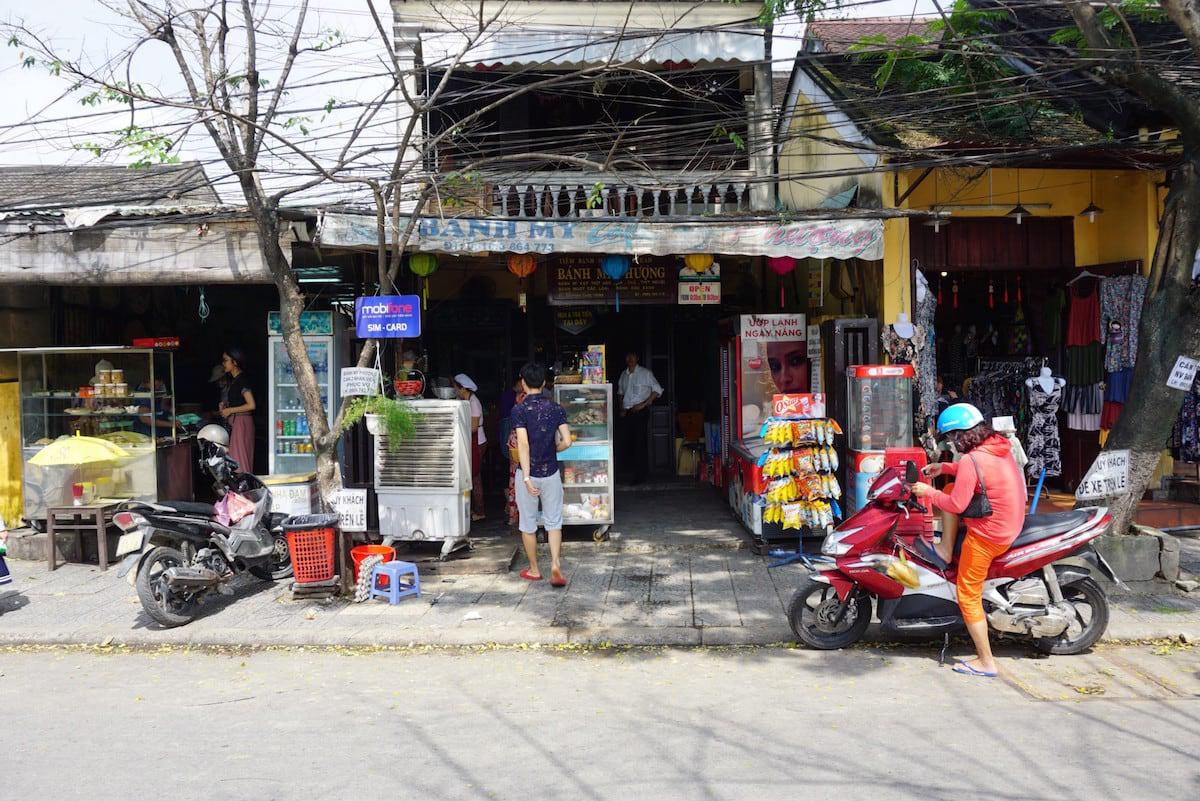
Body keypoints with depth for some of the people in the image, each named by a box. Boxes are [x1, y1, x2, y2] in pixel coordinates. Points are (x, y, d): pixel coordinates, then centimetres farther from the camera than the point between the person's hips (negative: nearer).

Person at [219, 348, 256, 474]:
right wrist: (224, 405, 8)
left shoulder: (242, 380, -14)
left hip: (241, 422, -9)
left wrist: (230, 410, -14)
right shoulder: (232, 380, 13)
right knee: (233, 458, 10)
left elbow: (251, 405, -21)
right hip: (232, 423, 9)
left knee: (239, 458, -6)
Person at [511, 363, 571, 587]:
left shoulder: (519, 409, -11)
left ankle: (534, 570, 22)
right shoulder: (556, 408, -1)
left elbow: (523, 444, -20)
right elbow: (566, 442, -8)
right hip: (551, 472, 2)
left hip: (528, 473, -2)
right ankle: (555, 564, -6)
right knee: (553, 522, 11)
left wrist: (526, 477, -22)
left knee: (528, 524, 12)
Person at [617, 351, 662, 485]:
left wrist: (643, 404, -11)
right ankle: (629, 468, 22)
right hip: (626, 413, 5)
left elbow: (658, 390, -6)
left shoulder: (645, 373, -4)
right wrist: (621, 408, 10)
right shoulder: (623, 374, 12)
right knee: (625, 442, 4)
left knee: (639, 443, -5)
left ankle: (640, 475, 1)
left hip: (640, 412, -5)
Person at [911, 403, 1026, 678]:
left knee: (969, 597, 3)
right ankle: (946, 549, 23)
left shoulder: (971, 460, -25)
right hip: (1011, 524, 9)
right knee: (950, 488, 19)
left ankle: (985, 662, 10)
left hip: (986, 536, -9)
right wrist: (944, 467, 13)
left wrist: (927, 493, -6)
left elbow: (956, 505, -21)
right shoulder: (1000, 446, 2)